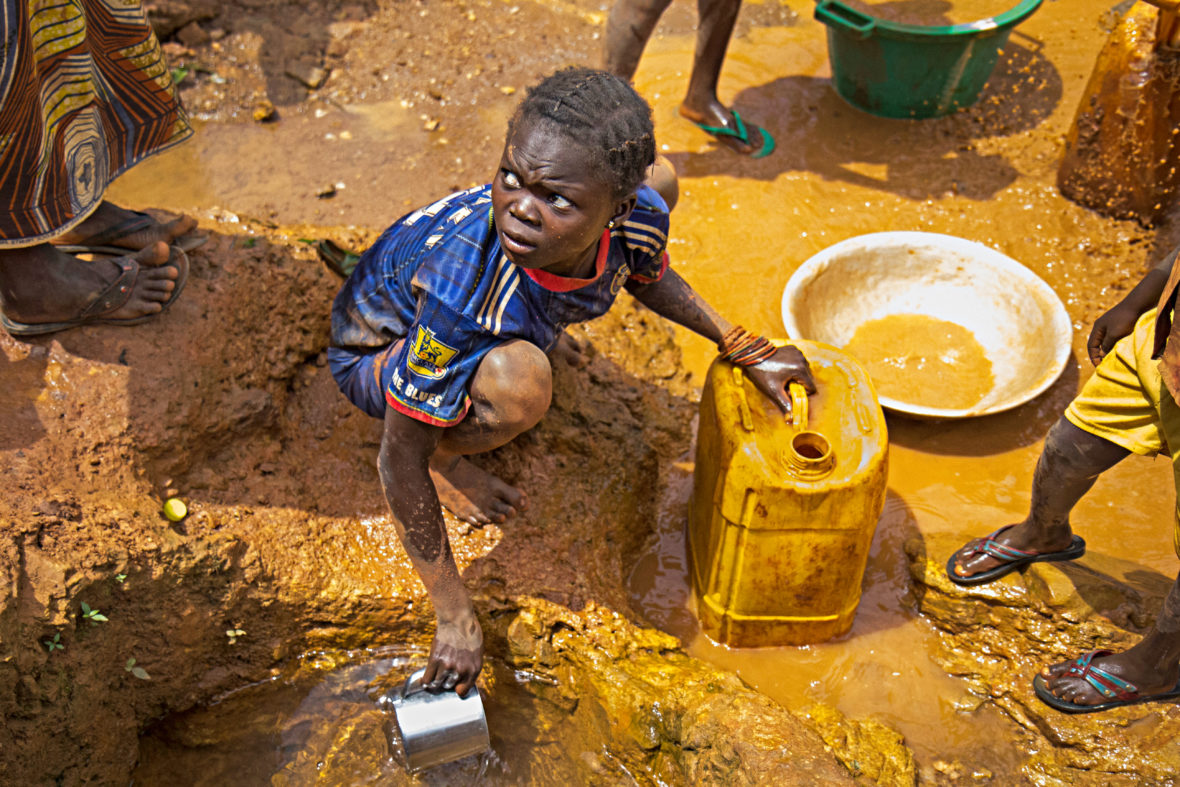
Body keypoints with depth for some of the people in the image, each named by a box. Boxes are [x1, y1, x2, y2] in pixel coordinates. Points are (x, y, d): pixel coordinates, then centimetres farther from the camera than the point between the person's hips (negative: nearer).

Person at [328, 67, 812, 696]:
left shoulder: (635, 214, -28)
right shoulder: (463, 293, -43)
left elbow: (650, 278, 1)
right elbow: (399, 464, -31)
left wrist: (749, 350, 0)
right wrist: (455, 615, -26)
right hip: (379, 346, -6)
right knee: (517, 383, -41)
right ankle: (445, 458, -5)